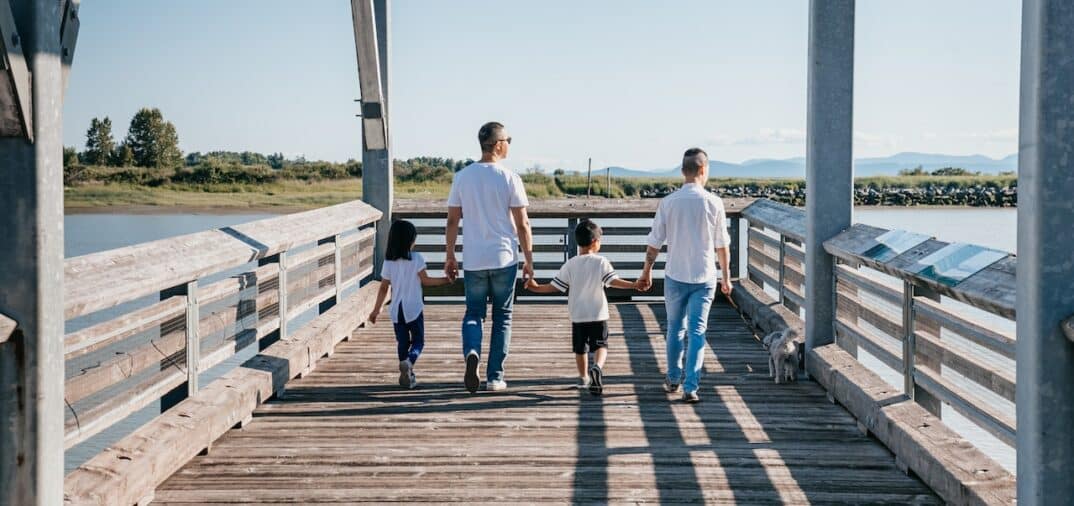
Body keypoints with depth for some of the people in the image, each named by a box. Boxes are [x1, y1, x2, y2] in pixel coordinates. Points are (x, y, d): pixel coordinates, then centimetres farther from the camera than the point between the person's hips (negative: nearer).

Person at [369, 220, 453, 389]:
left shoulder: (388, 262, 1)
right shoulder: (416, 258, -8)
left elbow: (383, 288, 3)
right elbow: (425, 280, -3)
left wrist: (376, 310, 10)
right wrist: (445, 280, 9)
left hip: (396, 310, 3)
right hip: (414, 308, -3)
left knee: (402, 342, 12)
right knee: (418, 341, 5)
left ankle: (408, 376, 11)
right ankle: (408, 362, -24)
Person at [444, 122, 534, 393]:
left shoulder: (462, 177, 2)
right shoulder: (509, 178, -7)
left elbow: (452, 220, 5)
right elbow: (522, 224, -6)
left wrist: (449, 256, 14)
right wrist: (529, 260, 3)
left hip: (473, 260, 2)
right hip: (504, 258, -2)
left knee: (474, 313, 13)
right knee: (502, 316, 10)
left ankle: (472, 351, -17)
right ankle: (495, 376, 10)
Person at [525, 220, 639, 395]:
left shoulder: (570, 265, -3)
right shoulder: (601, 262, -8)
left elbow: (555, 286, -4)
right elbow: (613, 281, -17)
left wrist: (536, 287, 7)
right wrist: (634, 285, -15)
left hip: (577, 315, 2)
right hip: (598, 315, -2)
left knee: (580, 348, 15)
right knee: (601, 345, 1)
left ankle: (583, 377, 28)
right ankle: (597, 367, -27)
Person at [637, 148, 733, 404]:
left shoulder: (668, 203, -5)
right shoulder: (713, 203, -6)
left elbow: (654, 243, -1)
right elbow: (722, 245, 0)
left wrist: (646, 272, 12)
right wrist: (726, 277, 11)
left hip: (675, 276, 1)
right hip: (704, 277, -1)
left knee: (675, 329, 16)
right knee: (697, 332, 2)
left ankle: (673, 380, 28)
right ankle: (690, 387, -3)